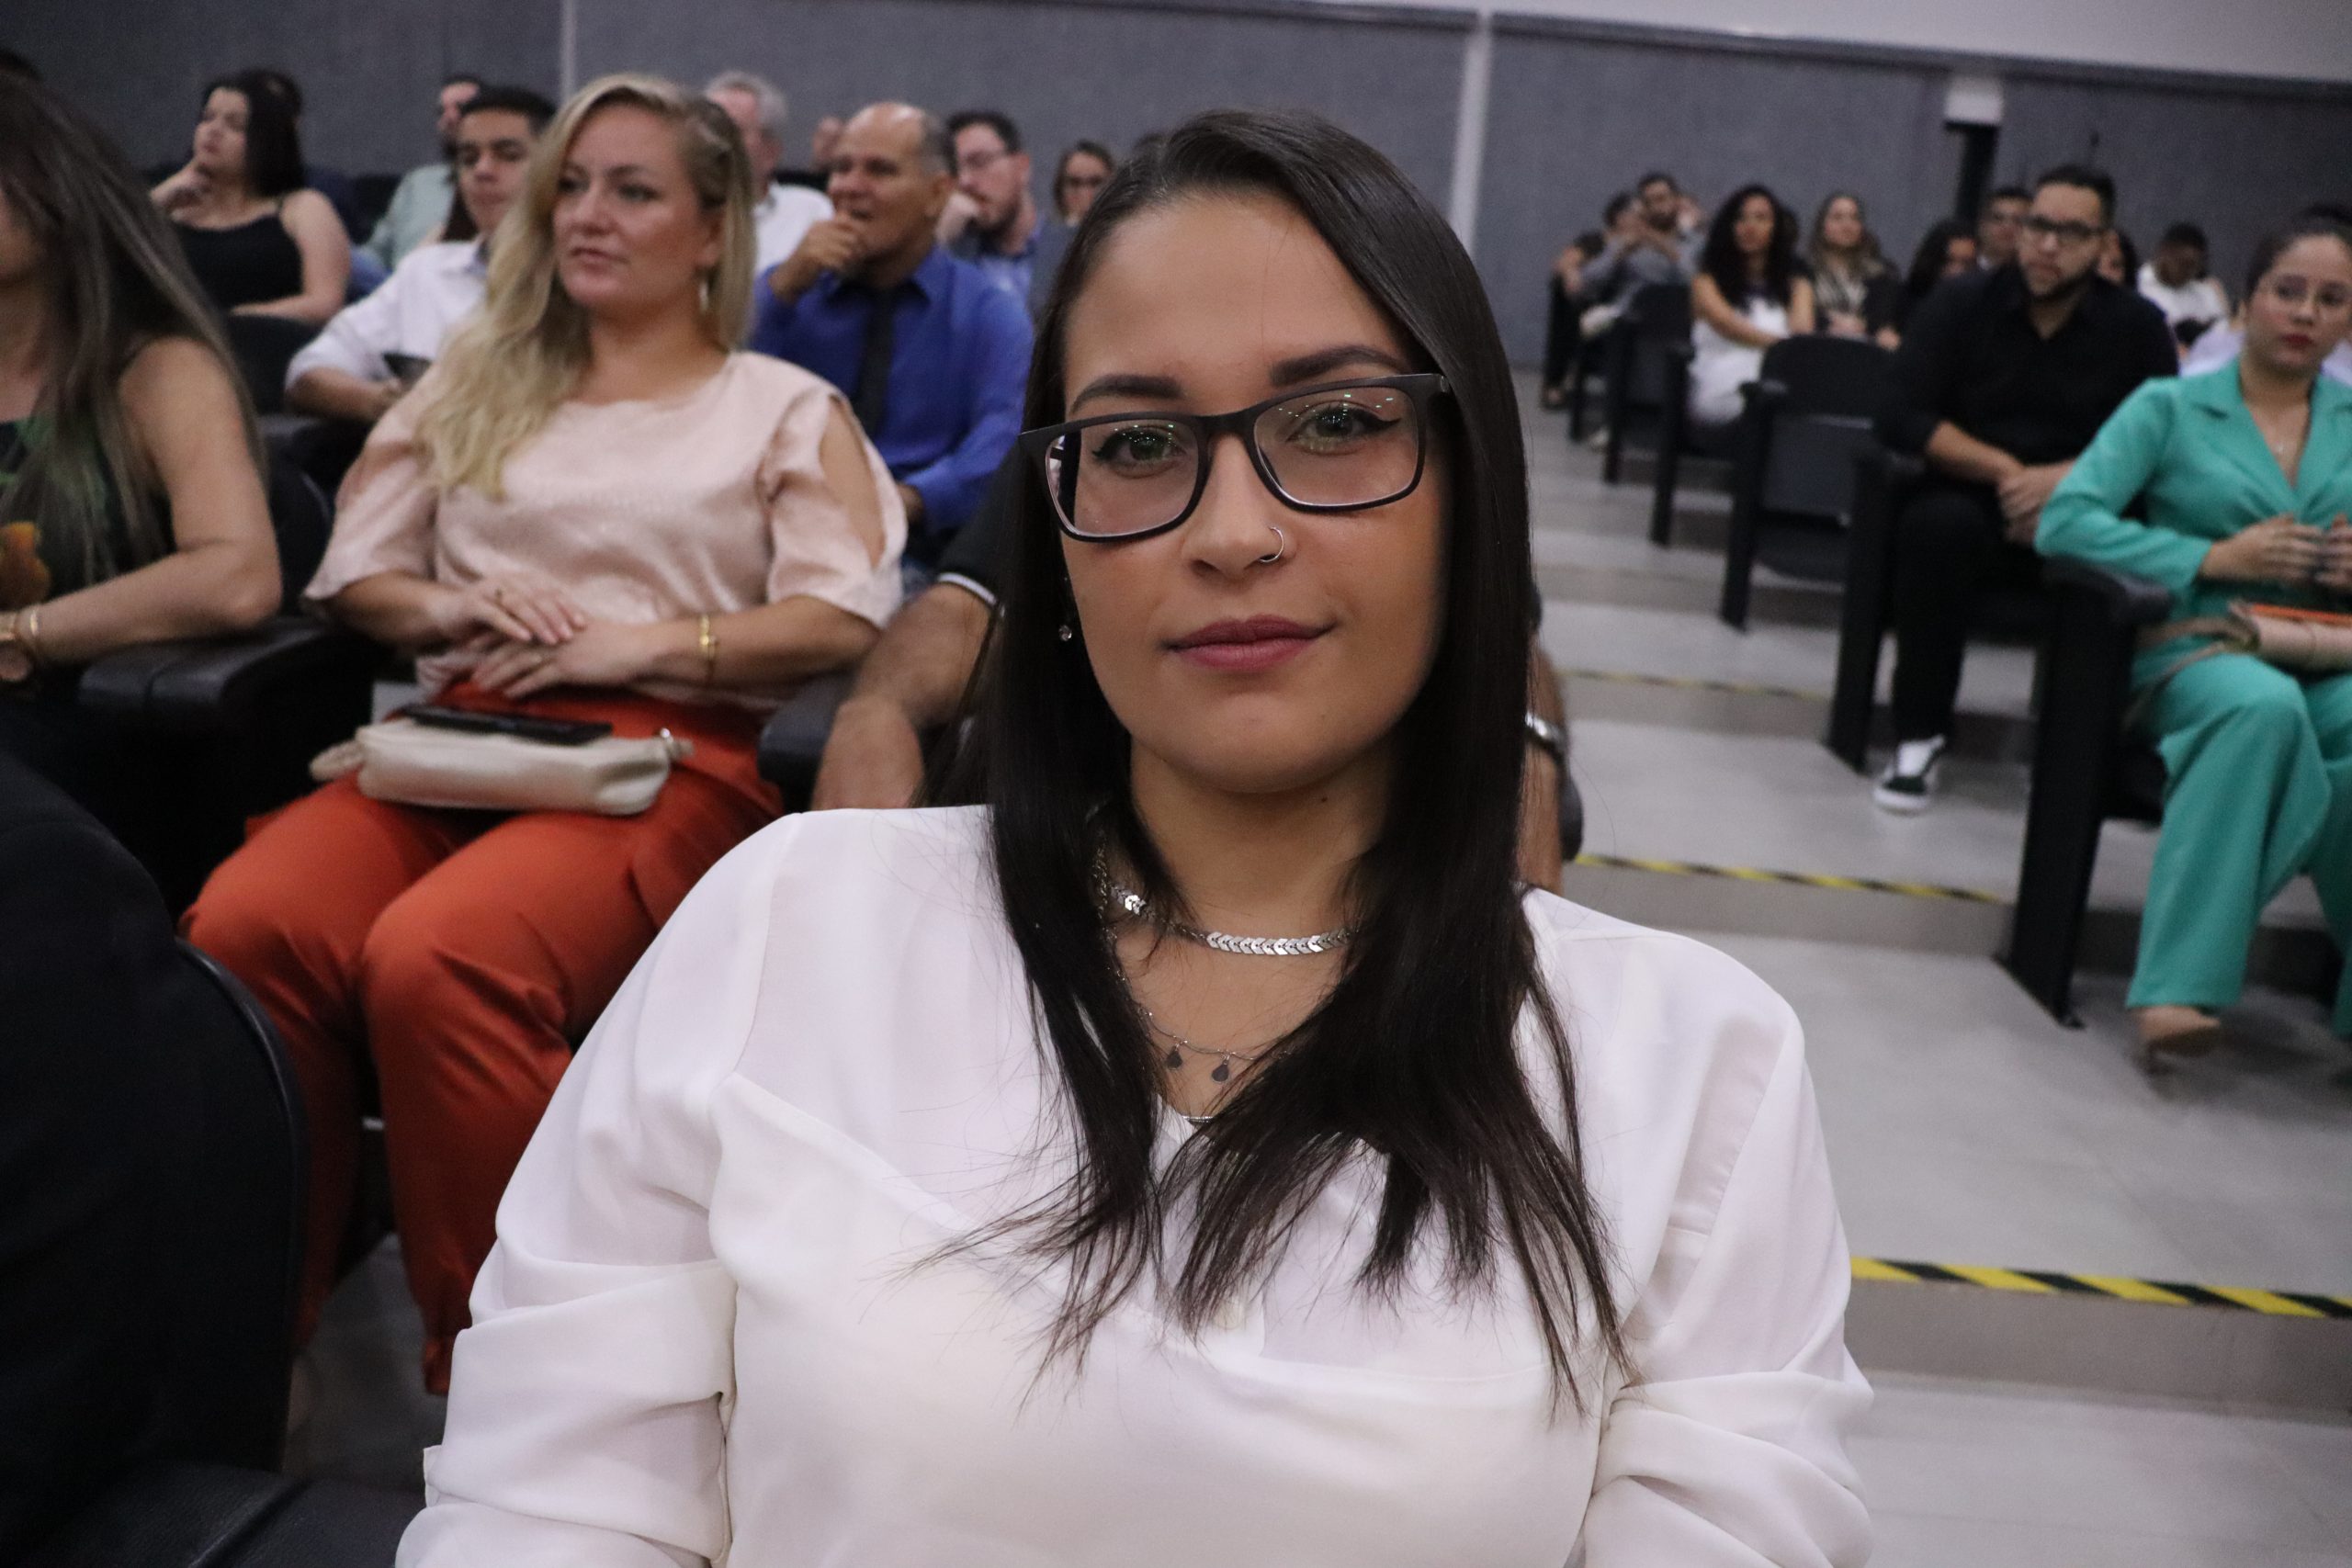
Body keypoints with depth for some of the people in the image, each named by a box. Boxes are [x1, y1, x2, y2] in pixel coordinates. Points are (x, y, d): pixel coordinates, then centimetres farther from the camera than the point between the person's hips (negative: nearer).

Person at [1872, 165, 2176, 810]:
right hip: (1970, 497, -1)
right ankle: (1919, 735, -24)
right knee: (1938, 524, -36)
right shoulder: (1960, 304, 2)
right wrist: (2006, 471, -17)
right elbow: (1904, 419, -8)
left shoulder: (2138, 327, 4)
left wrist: (2064, 480, -21)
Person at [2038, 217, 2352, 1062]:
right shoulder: (2169, 408, 10)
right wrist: (2213, 557, -11)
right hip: (2196, 649, -2)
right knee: (2266, 707, -38)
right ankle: (2179, 986, -36)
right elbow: (2065, 521, -3)